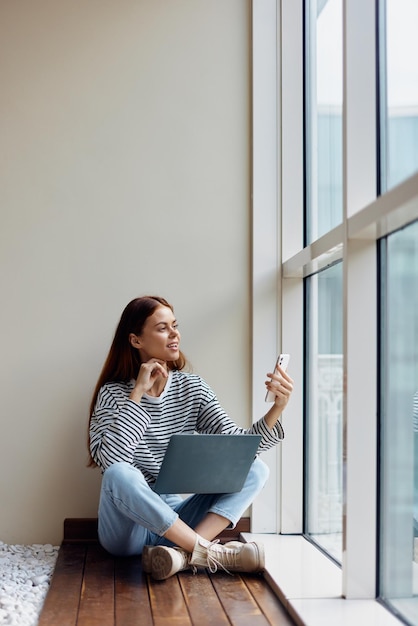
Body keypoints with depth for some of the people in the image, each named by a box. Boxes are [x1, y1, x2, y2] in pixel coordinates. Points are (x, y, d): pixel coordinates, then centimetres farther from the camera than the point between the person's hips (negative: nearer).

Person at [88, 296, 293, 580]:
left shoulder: (192, 387, 4)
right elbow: (109, 460, -23)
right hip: (129, 526, -4)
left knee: (256, 469, -12)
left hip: (177, 518, 5)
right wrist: (138, 393, -21)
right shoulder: (114, 393, -6)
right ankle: (211, 553, -29)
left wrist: (277, 408, -21)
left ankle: (182, 552, -33)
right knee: (119, 474, -35)